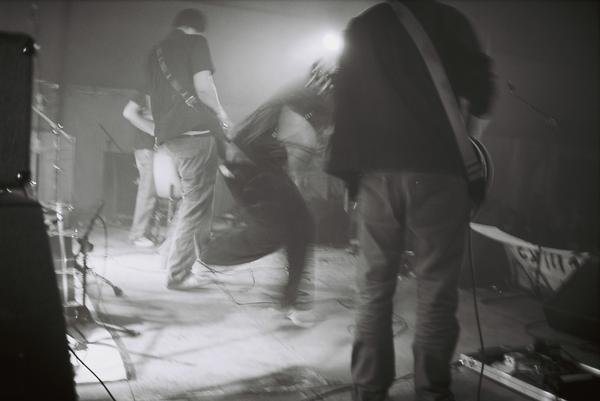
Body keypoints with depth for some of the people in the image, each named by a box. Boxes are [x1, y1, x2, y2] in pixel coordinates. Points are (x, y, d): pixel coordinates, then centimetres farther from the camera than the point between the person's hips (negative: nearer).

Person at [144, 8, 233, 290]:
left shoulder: (156, 51, 21)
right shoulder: (196, 42, 0)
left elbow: (151, 99, 23)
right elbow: (203, 86, -13)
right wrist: (221, 113, 2)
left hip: (168, 135, 8)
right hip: (196, 132, -8)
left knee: (192, 199, 20)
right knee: (197, 205, -3)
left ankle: (172, 253, 21)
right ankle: (178, 274, -1)